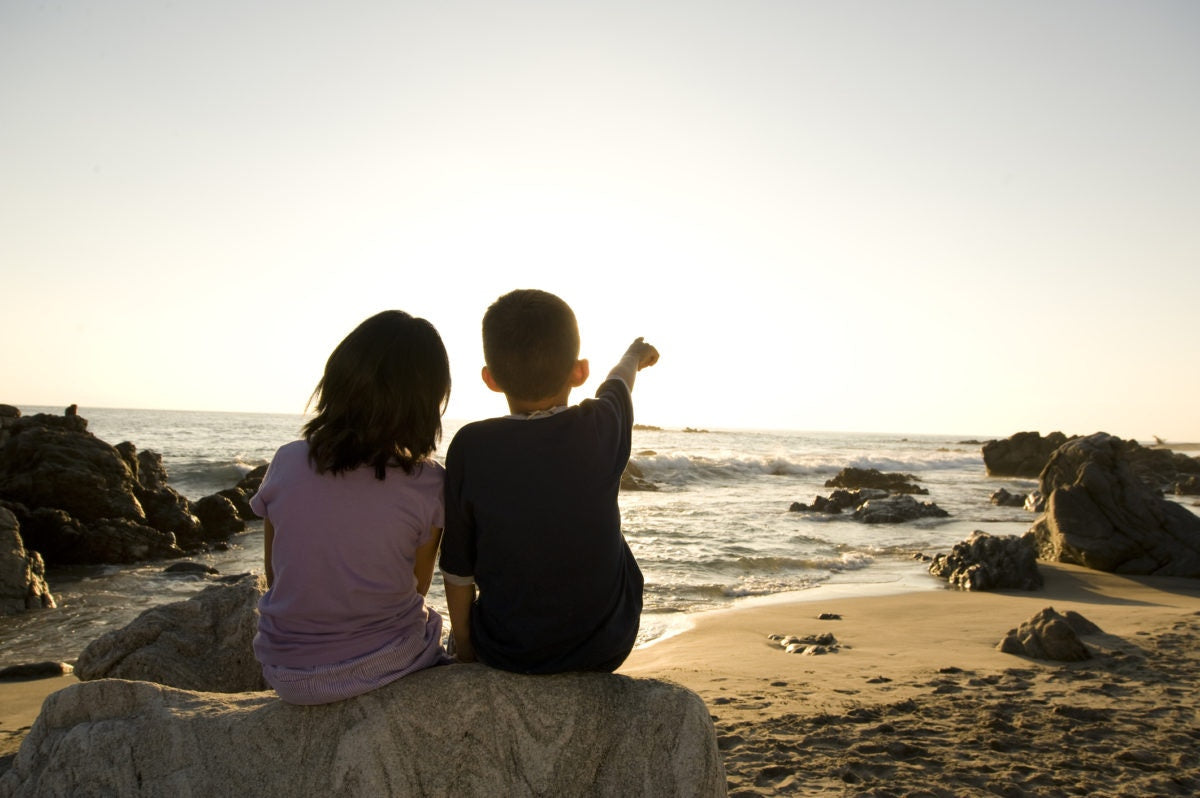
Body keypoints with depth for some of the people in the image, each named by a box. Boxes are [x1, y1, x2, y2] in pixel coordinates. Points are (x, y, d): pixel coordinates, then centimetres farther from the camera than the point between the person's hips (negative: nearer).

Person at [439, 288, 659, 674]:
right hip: (605, 647, 0)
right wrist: (635, 354, 35)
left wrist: (463, 647, 9)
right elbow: (617, 383, 12)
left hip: (506, 652, 0)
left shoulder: (471, 447, -16)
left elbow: (457, 569, -8)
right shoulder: (602, 428, -13)